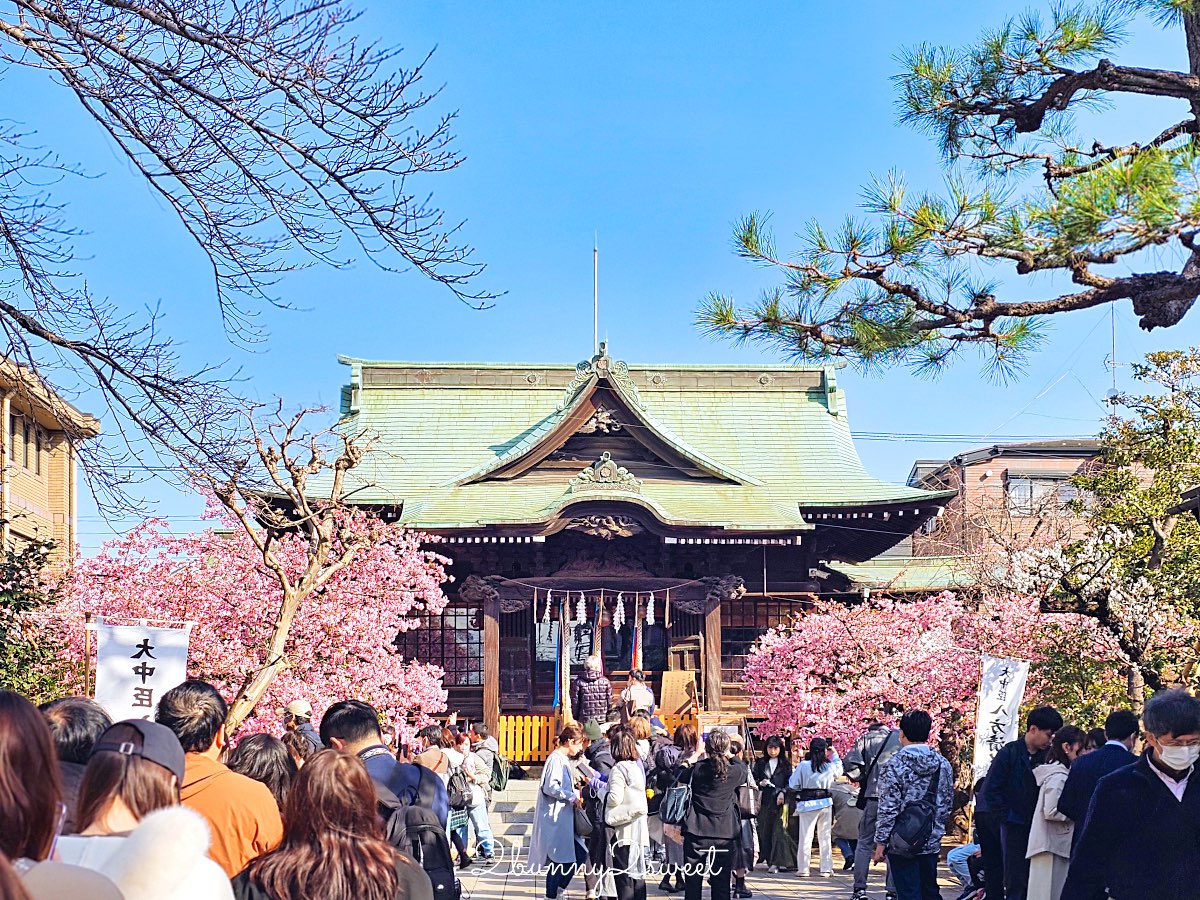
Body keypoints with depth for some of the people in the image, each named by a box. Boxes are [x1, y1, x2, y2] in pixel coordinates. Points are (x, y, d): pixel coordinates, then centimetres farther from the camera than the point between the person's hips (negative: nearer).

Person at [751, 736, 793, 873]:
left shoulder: (785, 765, 8)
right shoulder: (760, 763, 11)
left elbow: (790, 783, 5)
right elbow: (753, 780, 11)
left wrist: (782, 793, -11)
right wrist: (760, 783, -8)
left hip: (779, 801, -2)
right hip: (764, 800, 2)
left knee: (778, 830, -9)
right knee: (764, 830, 1)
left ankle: (775, 862, -11)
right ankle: (769, 860, 9)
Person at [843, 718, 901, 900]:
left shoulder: (866, 738, 2)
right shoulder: (900, 737, 5)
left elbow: (850, 763, -8)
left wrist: (861, 780, 8)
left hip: (873, 796, -1)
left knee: (864, 844, 8)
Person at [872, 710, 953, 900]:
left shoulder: (895, 765, -13)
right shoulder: (943, 764, 3)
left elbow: (888, 809, -14)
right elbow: (947, 804, 10)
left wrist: (881, 842, -7)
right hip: (932, 843, 5)